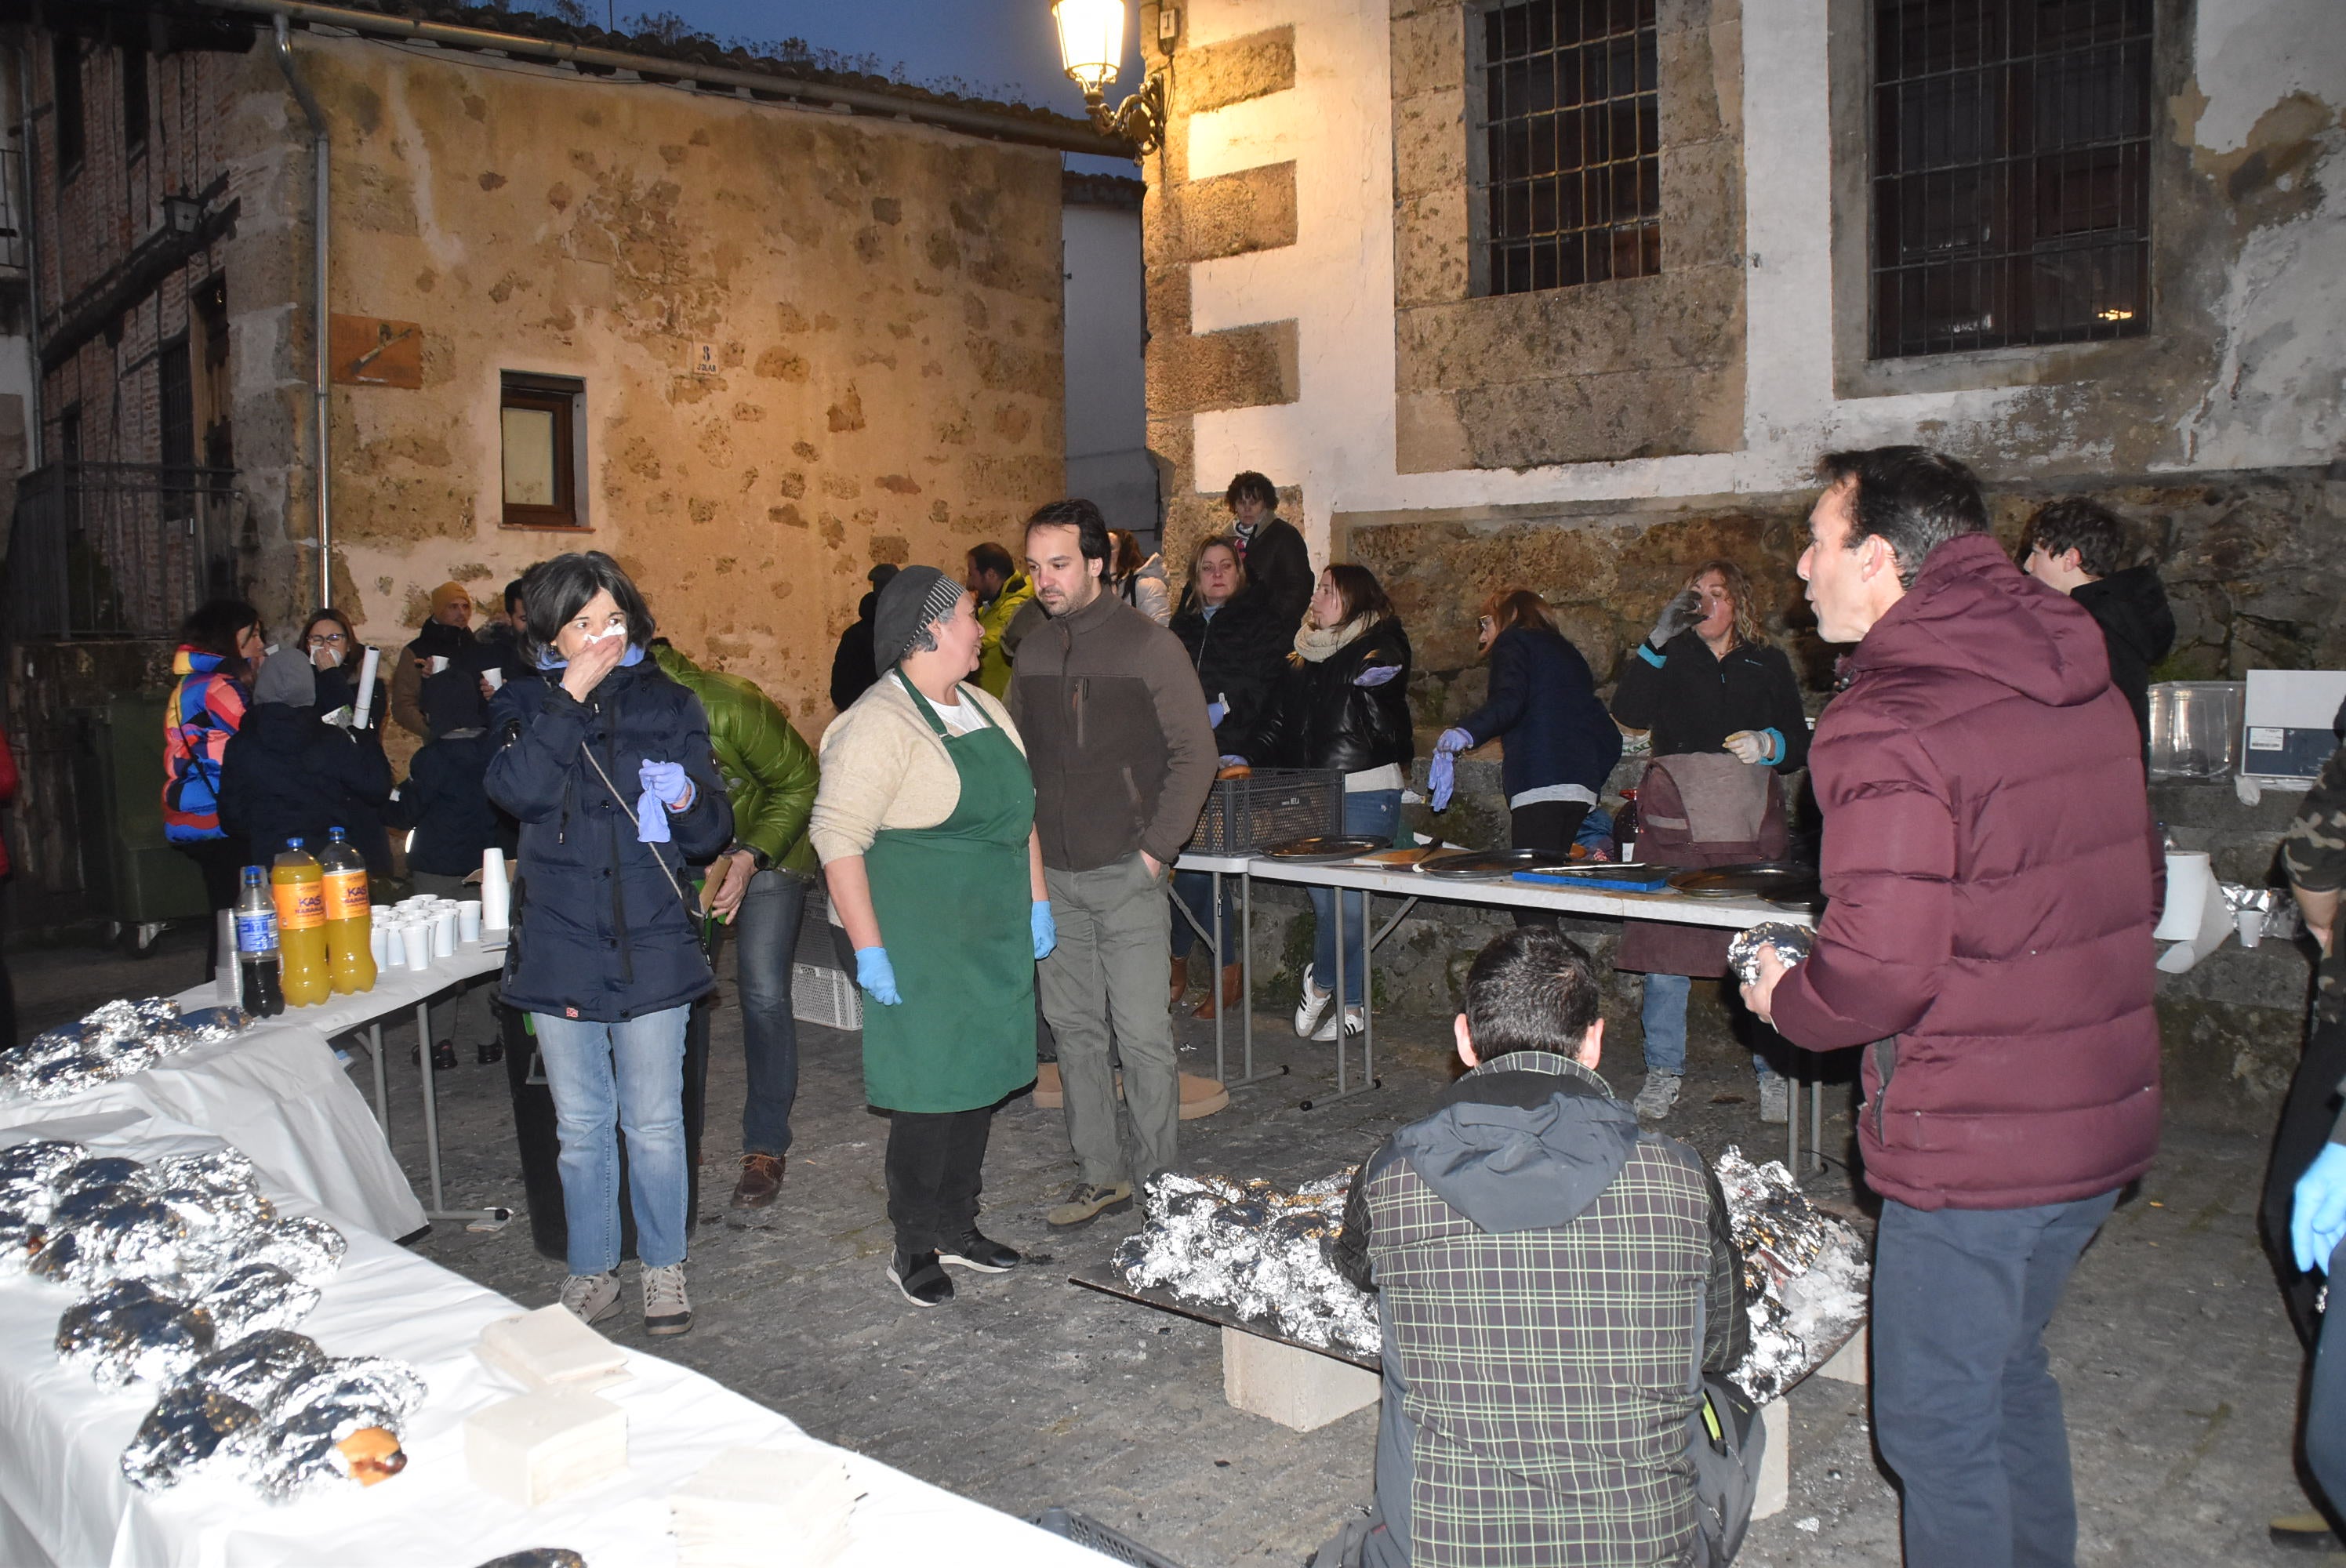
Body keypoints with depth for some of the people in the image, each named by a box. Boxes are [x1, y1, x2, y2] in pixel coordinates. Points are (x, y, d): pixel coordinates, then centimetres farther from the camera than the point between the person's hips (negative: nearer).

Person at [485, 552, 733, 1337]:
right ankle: (592, 1269, 27)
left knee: (655, 1122, 5)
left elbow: (712, 832, 2)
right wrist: (570, 697, -17)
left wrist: (687, 800, -19)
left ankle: (665, 1267, 22)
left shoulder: (668, 705, 4)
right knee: (581, 1125, 11)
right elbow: (516, 789, -17)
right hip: (559, 948, 1)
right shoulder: (524, 704, 4)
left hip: (651, 946, 0)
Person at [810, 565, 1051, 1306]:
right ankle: (914, 1245, 14)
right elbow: (838, 836, -19)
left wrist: (1037, 901, 15)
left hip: (996, 939, 8)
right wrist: (869, 950, -21)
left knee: (981, 1081, 14)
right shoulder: (879, 723, -16)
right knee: (931, 1091, -2)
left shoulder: (983, 708, 11)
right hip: (922, 946, -8)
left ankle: (957, 1225, 28)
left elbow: (1020, 810, 20)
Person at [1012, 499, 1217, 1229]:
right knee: (1073, 1027, 9)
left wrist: (1156, 851, -10)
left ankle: (1158, 1180, 10)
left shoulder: (1150, 646, -6)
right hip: (1052, 873, 5)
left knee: (1143, 1033, -3)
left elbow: (1195, 753, -6)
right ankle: (1099, 1174, 20)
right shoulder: (1033, 651, 10)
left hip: (1126, 872, -5)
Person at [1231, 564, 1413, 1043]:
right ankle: (1350, 1006, 14)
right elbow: (1275, 725, 15)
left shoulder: (1381, 646, 2)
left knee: (1349, 898, -7)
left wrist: (1371, 677, -24)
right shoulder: (1302, 658, 18)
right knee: (1324, 899, 4)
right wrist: (1242, 758, 3)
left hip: (1366, 793, -5)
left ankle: (1320, 982, 16)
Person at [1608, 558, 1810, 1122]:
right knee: (1663, 947, -2)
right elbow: (1629, 712, -4)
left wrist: (1769, 744, -8)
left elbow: (1799, 743, 15)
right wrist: (1658, 640, -10)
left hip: (1750, 822, 0)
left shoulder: (1768, 664, 16)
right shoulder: (1671, 658, 14)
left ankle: (1773, 1073, 10)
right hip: (1675, 819, 0)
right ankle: (1664, 1071, 10)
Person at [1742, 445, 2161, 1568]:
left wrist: (1783, 1002, -7)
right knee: (2008, 1369, 27)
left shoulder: (1884, 727, -21)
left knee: (1935, 1421, 9)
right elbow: (2138, 887, 15)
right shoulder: (2083, 685, 6)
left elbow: (1878, 968, -26)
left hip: (1972, 1140, -9)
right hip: (2106, 1110, 9)